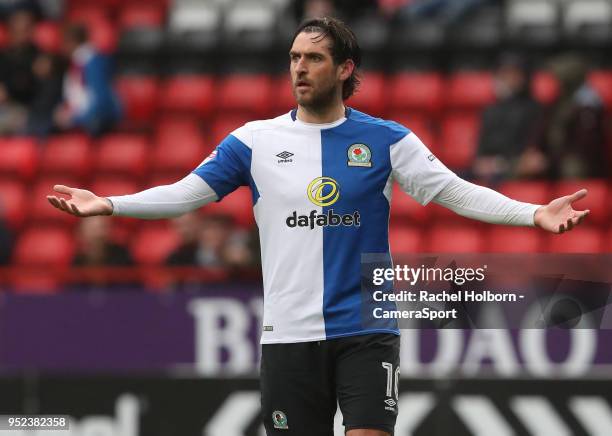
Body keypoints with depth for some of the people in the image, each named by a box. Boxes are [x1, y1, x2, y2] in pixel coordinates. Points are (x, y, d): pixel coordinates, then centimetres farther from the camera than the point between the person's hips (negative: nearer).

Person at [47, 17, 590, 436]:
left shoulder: (386, 140, 1)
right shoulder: (255, 141, 5)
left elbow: (455, 191, -2)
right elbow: (188, 192, 5)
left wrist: (535, 213, -15)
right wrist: (108, 204, -7)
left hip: (365, 331, -1)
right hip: (290, 333, 1)